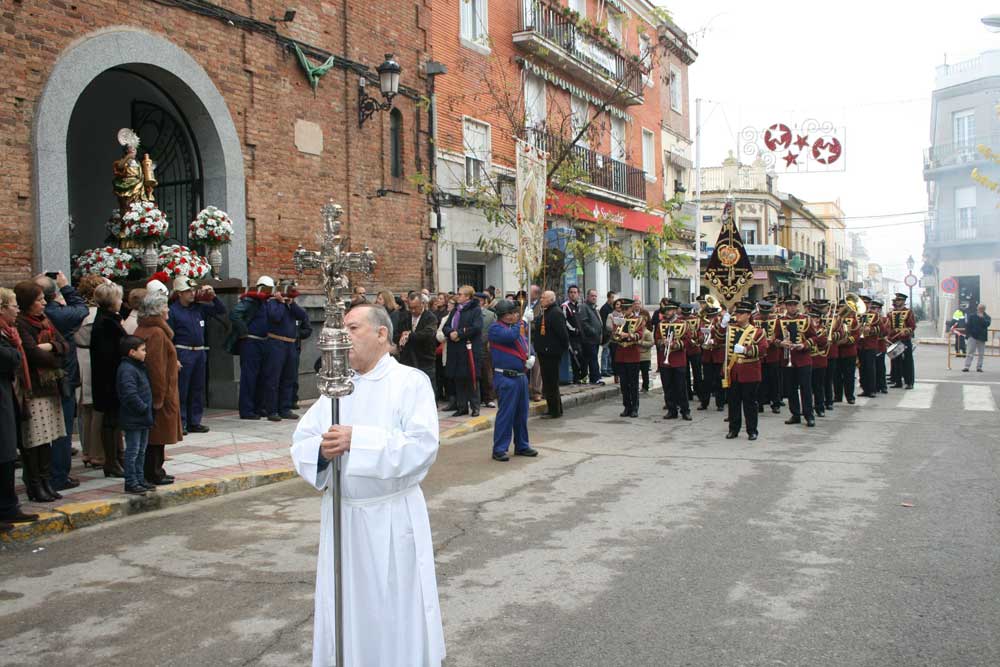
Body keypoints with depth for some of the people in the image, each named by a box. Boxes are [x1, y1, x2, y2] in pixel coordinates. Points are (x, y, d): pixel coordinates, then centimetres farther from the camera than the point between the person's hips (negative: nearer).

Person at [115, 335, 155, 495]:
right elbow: (130, 394, -26)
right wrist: (144, 408, -19)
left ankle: (140, 479, 25)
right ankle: (131, 483, 4)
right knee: (132, 451, -2)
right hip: (133, 420, -10)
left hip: (142, 419, 10)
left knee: (141, 451, 16)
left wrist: (148, 409, 16)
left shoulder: (139, 367, 15)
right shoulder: (127, 370, -18)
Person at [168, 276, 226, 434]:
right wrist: (173, 358, -16)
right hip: (183, 354, -6)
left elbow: (221, 311, 17)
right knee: (181, 390, -2)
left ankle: (194, 422, 19)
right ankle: (179, 423, 5)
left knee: (198, 390, 11)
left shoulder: (199, 307, 10)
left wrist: (213, 296, 2)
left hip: (200, 352, 6)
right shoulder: (173, 310, -6)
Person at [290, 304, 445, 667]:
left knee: (395, 609, 7)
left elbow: (423, 445, -20)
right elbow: (300, 442, 5)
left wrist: (357, 440, -26)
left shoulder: (411, 381, -8)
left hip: (393, 516, -5)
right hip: (342, 514, 5)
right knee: (345, 610, 15)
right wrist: (322, 450, -18)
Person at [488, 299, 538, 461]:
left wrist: (531, 356, 1)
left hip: (521, 375, 8)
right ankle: (499, 449, 0)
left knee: (522, 413, 14)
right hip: (506, 377, -8)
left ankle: (521, 445, 26)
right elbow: (511, 336, -26)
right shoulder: (495, 328, -8)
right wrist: (524, 321, -19)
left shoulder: (518, 326, 17)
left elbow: (526, 343, 21)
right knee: (506, 413, -7)